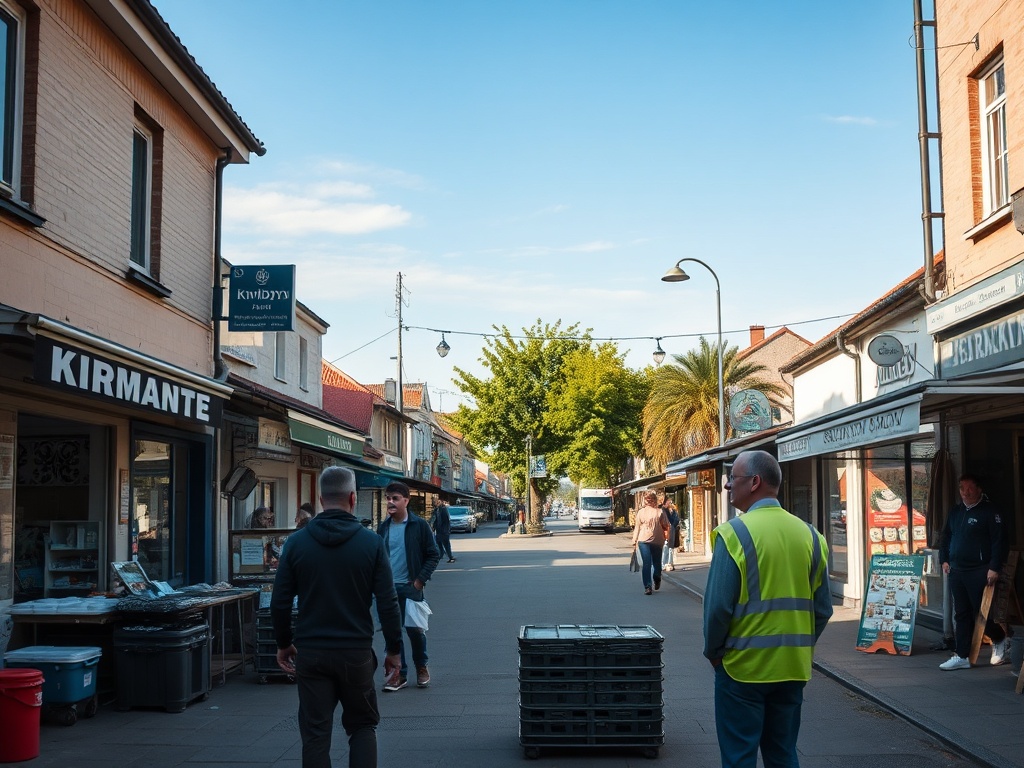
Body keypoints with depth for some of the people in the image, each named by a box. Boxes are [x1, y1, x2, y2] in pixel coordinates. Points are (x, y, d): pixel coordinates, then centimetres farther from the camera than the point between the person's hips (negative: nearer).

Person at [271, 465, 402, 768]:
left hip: (310, 653, 1)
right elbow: (388, 603, -7)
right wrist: (394, 650, 4)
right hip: (356, 652, -1)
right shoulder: (371, 543, -6)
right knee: (363, 726, 16)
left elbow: (279, 603, 0)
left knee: (315, 735, 7)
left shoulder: (297, 542, -2)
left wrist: (283, 644, 14)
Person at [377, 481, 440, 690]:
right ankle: (399, 674, 14)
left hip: (410, 587, -4)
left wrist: (420, 580, -10)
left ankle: (421, 667, 25)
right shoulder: (383, 527, 7)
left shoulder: (419, 525, -6)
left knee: (415, 630, 2)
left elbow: (433, 555, -4)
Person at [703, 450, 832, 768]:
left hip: (743, 666, -5)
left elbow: (718, 606, -15)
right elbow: (822, 609, 5)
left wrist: (713, 652, 0)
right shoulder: (808, 534, 2)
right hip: (793, 667, 5)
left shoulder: (735, 533, -14)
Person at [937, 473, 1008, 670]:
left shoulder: (989, 511, -7)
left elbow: (999, 540, -12)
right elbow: (945, 537, 22)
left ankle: (1000, 639, 26)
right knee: (961, 615, 6)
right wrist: (944, 560, 12)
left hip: (978, 572, -6)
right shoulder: (955, 512, 14)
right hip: (956, 571, 6)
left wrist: (994, 567, -17)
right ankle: (962, 656, 9)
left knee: (980, 613, -2)